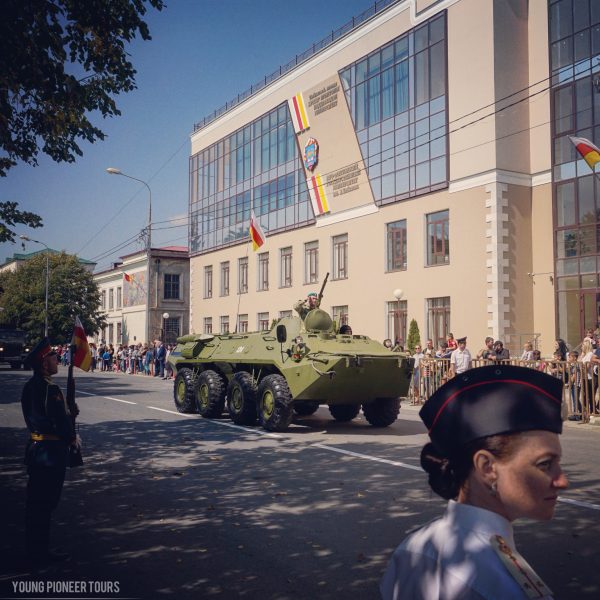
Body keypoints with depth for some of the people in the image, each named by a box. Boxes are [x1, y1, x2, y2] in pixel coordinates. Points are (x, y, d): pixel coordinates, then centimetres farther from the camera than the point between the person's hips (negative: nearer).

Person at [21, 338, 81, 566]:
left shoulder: (30, 386, 9)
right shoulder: (50, 389, -21)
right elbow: (61, 421, -21)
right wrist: (72, 438, -4)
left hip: (35, 450, 9)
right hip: (51, 452, -9)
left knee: (36, 503, 16)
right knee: (45, 504, 1)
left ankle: (35, 550, 27)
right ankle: (40, 553, 11)